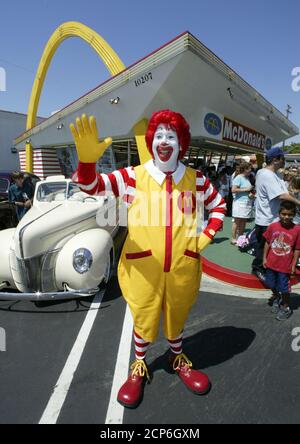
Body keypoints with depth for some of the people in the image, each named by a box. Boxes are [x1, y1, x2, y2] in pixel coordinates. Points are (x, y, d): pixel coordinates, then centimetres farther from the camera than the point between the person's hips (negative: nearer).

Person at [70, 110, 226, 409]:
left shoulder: (196, 180, 0)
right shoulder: (133, 176, -7)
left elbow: (219, 206, 16)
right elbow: (90, 186, -19)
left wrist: (207, 236, 3)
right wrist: (87, 159, -40)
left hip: (183, 268, 2)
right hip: (142, 268, -2)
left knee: (177, 317, 23)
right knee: (143, 319, 18)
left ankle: (177, 360, 53)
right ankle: (139, 367, 46)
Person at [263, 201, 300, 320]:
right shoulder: (272, 226, -8)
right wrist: (264, 258, 3)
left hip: (285, 265, -3)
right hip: (271, 263, 3)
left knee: (284, 288, 9)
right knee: (271, 284, 20)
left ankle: (286, 307, 34)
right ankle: (276, 297, 50)